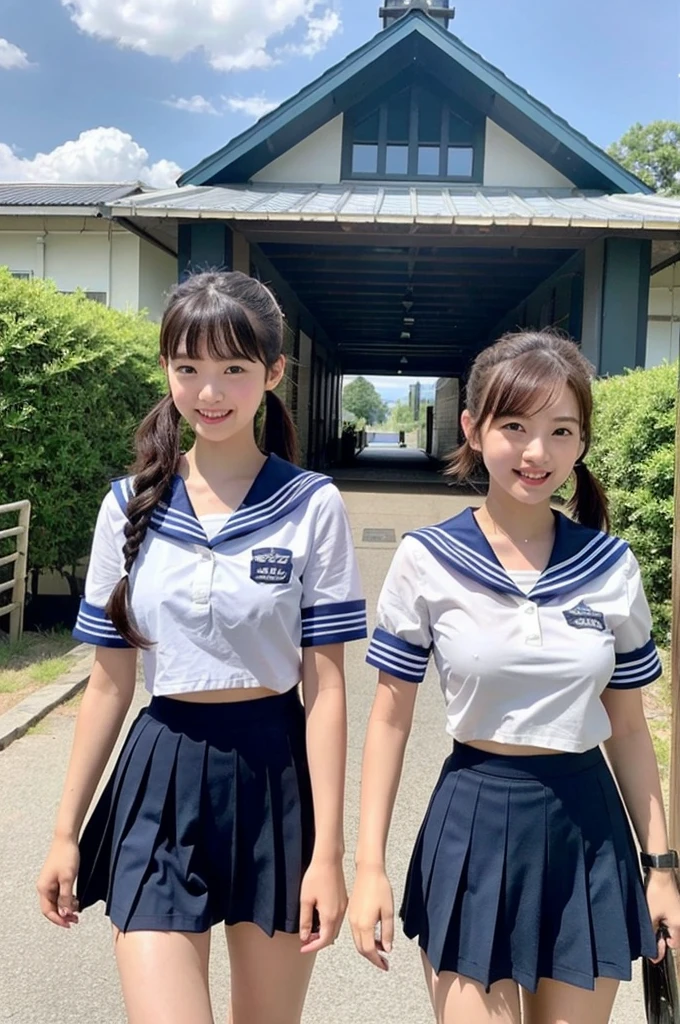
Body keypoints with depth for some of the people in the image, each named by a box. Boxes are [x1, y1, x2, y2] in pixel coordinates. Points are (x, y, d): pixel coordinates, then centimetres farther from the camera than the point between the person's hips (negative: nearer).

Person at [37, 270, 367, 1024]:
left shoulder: (313, 507, -7)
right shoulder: (132, 505, -1)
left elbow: (325, 688, -6)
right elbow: (109, 682, 5)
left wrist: (327, 849, -7)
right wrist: (66, 831, 8)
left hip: (274, 777, 0)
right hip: (161, 779, 1)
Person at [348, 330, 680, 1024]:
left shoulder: (613, 568, -3)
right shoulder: (426, 561, -10)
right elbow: (390, 718, -4)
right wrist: (369, 865, -5)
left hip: (587, 834, 3)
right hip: (471, 829, -2)